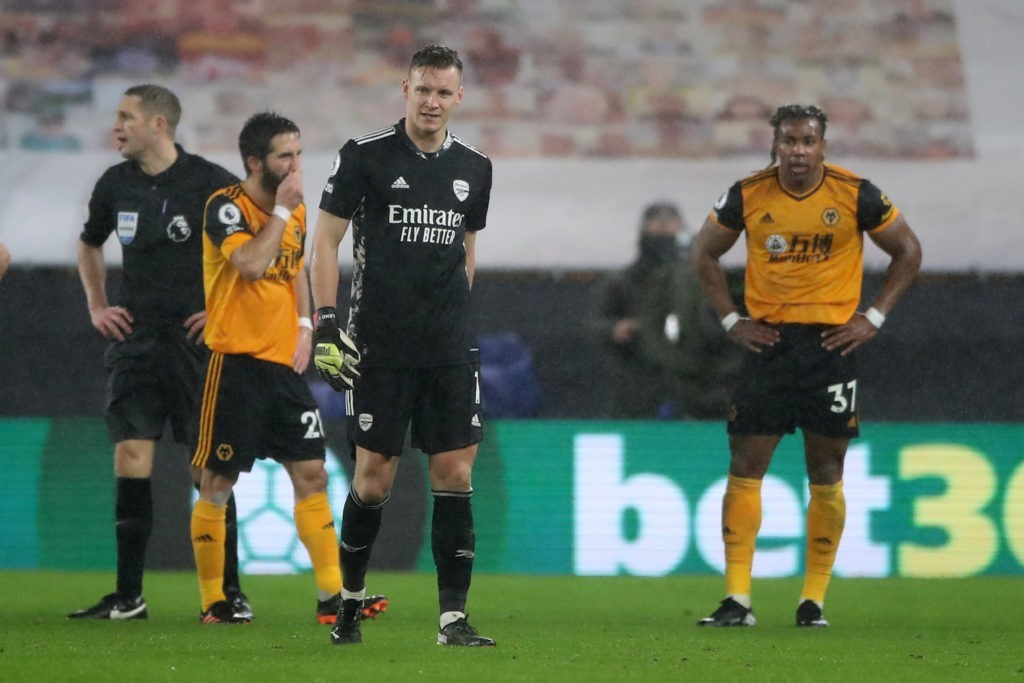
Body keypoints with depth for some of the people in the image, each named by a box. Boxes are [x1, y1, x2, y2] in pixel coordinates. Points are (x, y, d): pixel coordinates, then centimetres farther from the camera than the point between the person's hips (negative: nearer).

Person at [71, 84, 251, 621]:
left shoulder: (211, 183, -7)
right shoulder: (115, 184, 8)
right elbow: (89, 245, 27)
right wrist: (97, 306, 17)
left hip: (195, 340, -4)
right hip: (133, 341, 4)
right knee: (130, 461, -1)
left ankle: (229, 592, 6)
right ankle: (128, 596, 3)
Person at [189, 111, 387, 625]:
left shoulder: (296, 212, 11)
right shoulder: (226, 207, -11)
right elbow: (252, 264, -27)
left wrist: (304, 323, 10)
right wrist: (281, 209, -18)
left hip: (285, 365, 7)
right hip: (237, 365, -7)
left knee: (311, 475, 3)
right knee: (218, 484, -1)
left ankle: (332, 596, 5)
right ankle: (212, 601, 7)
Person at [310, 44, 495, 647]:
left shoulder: (474, 169, 10)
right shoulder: (365, 156, -2)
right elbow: (326, 241, 0)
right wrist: (325, 324, -8)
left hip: (451, 349, 3)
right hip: (380, 347, -3)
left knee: (455, 474, -4)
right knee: (374, 479, 0)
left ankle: (453, 615, -2)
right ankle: (350, 598, 22)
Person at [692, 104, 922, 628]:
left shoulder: (856, 196, -5)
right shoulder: (747, 196, -2)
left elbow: (907, 250, 6)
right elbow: (705, 252, 13)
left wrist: (873, 318, -1)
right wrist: (730, 319, 4)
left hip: (832, 344, -1)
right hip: (767, 343, 1)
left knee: (826, 475, 2)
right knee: (745, 468, -4)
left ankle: (814, 599, 10)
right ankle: (737, 600, -3)